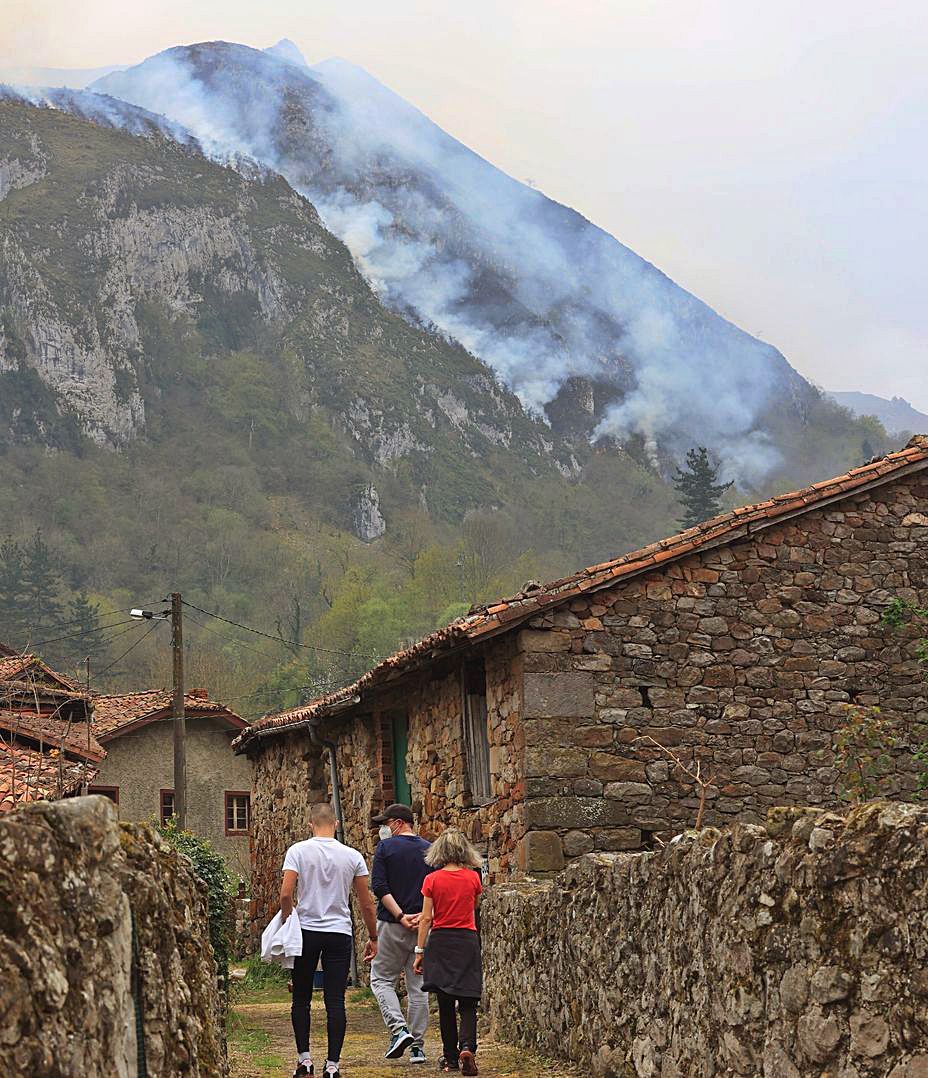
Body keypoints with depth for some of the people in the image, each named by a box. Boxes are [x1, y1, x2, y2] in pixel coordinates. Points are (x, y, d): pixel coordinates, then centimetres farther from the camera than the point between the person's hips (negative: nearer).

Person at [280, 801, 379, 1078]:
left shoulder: (298, 850, -4)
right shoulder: (352, 856, 1)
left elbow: (286, 894, -12)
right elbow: (366, 903, 4)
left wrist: (286, 923, 5)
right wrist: (373, 937, 15)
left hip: (306, 932, -1)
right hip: (340, 934, 1)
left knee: (301, 998, 13)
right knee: (335, 1001, 2)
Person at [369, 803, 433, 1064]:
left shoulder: (385, 847, -3)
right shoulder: (429, 850, 8)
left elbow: (379, 886, -12)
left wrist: (400, 915, -14)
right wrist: (423, 915, -7)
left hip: (391, 925, -4)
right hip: (423, 927, 4)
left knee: (381, 978, 8)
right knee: (418, 986, 7)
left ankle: (399, 1029, -11)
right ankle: (417, 1046, 7)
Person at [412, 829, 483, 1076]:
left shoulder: (432, 880, -6)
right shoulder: (473, 878, -1)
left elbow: (426, 919, -5)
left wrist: (419, 951, 1)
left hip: (440, 942, 0)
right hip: (467, 941, 0)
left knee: (445, 1003, 9)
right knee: (468, 1002, 2)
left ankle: (451, 1057, 14)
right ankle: (467, 1046, -22)